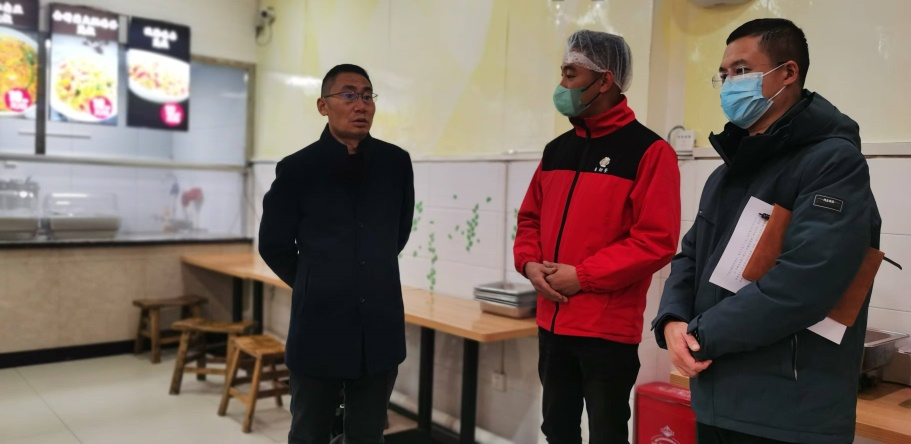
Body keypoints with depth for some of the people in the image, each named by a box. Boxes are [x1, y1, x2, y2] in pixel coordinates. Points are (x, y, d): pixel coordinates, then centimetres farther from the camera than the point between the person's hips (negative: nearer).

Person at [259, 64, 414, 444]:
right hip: (318, 327, -1)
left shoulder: (397, 163, 1)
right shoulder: (297, 169, -6)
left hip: (380, 329, 2)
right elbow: (274, 245, 4)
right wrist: (313, 286, 10)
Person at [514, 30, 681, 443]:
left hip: (609, 329, -6)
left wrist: (581, 276, -17)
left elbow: (656, 240, -17)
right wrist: (530, 263, -4)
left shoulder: (648, 150, -9)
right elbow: (530, 218, 16)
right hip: (551, 322, 6)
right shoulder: (557, 149, 11)